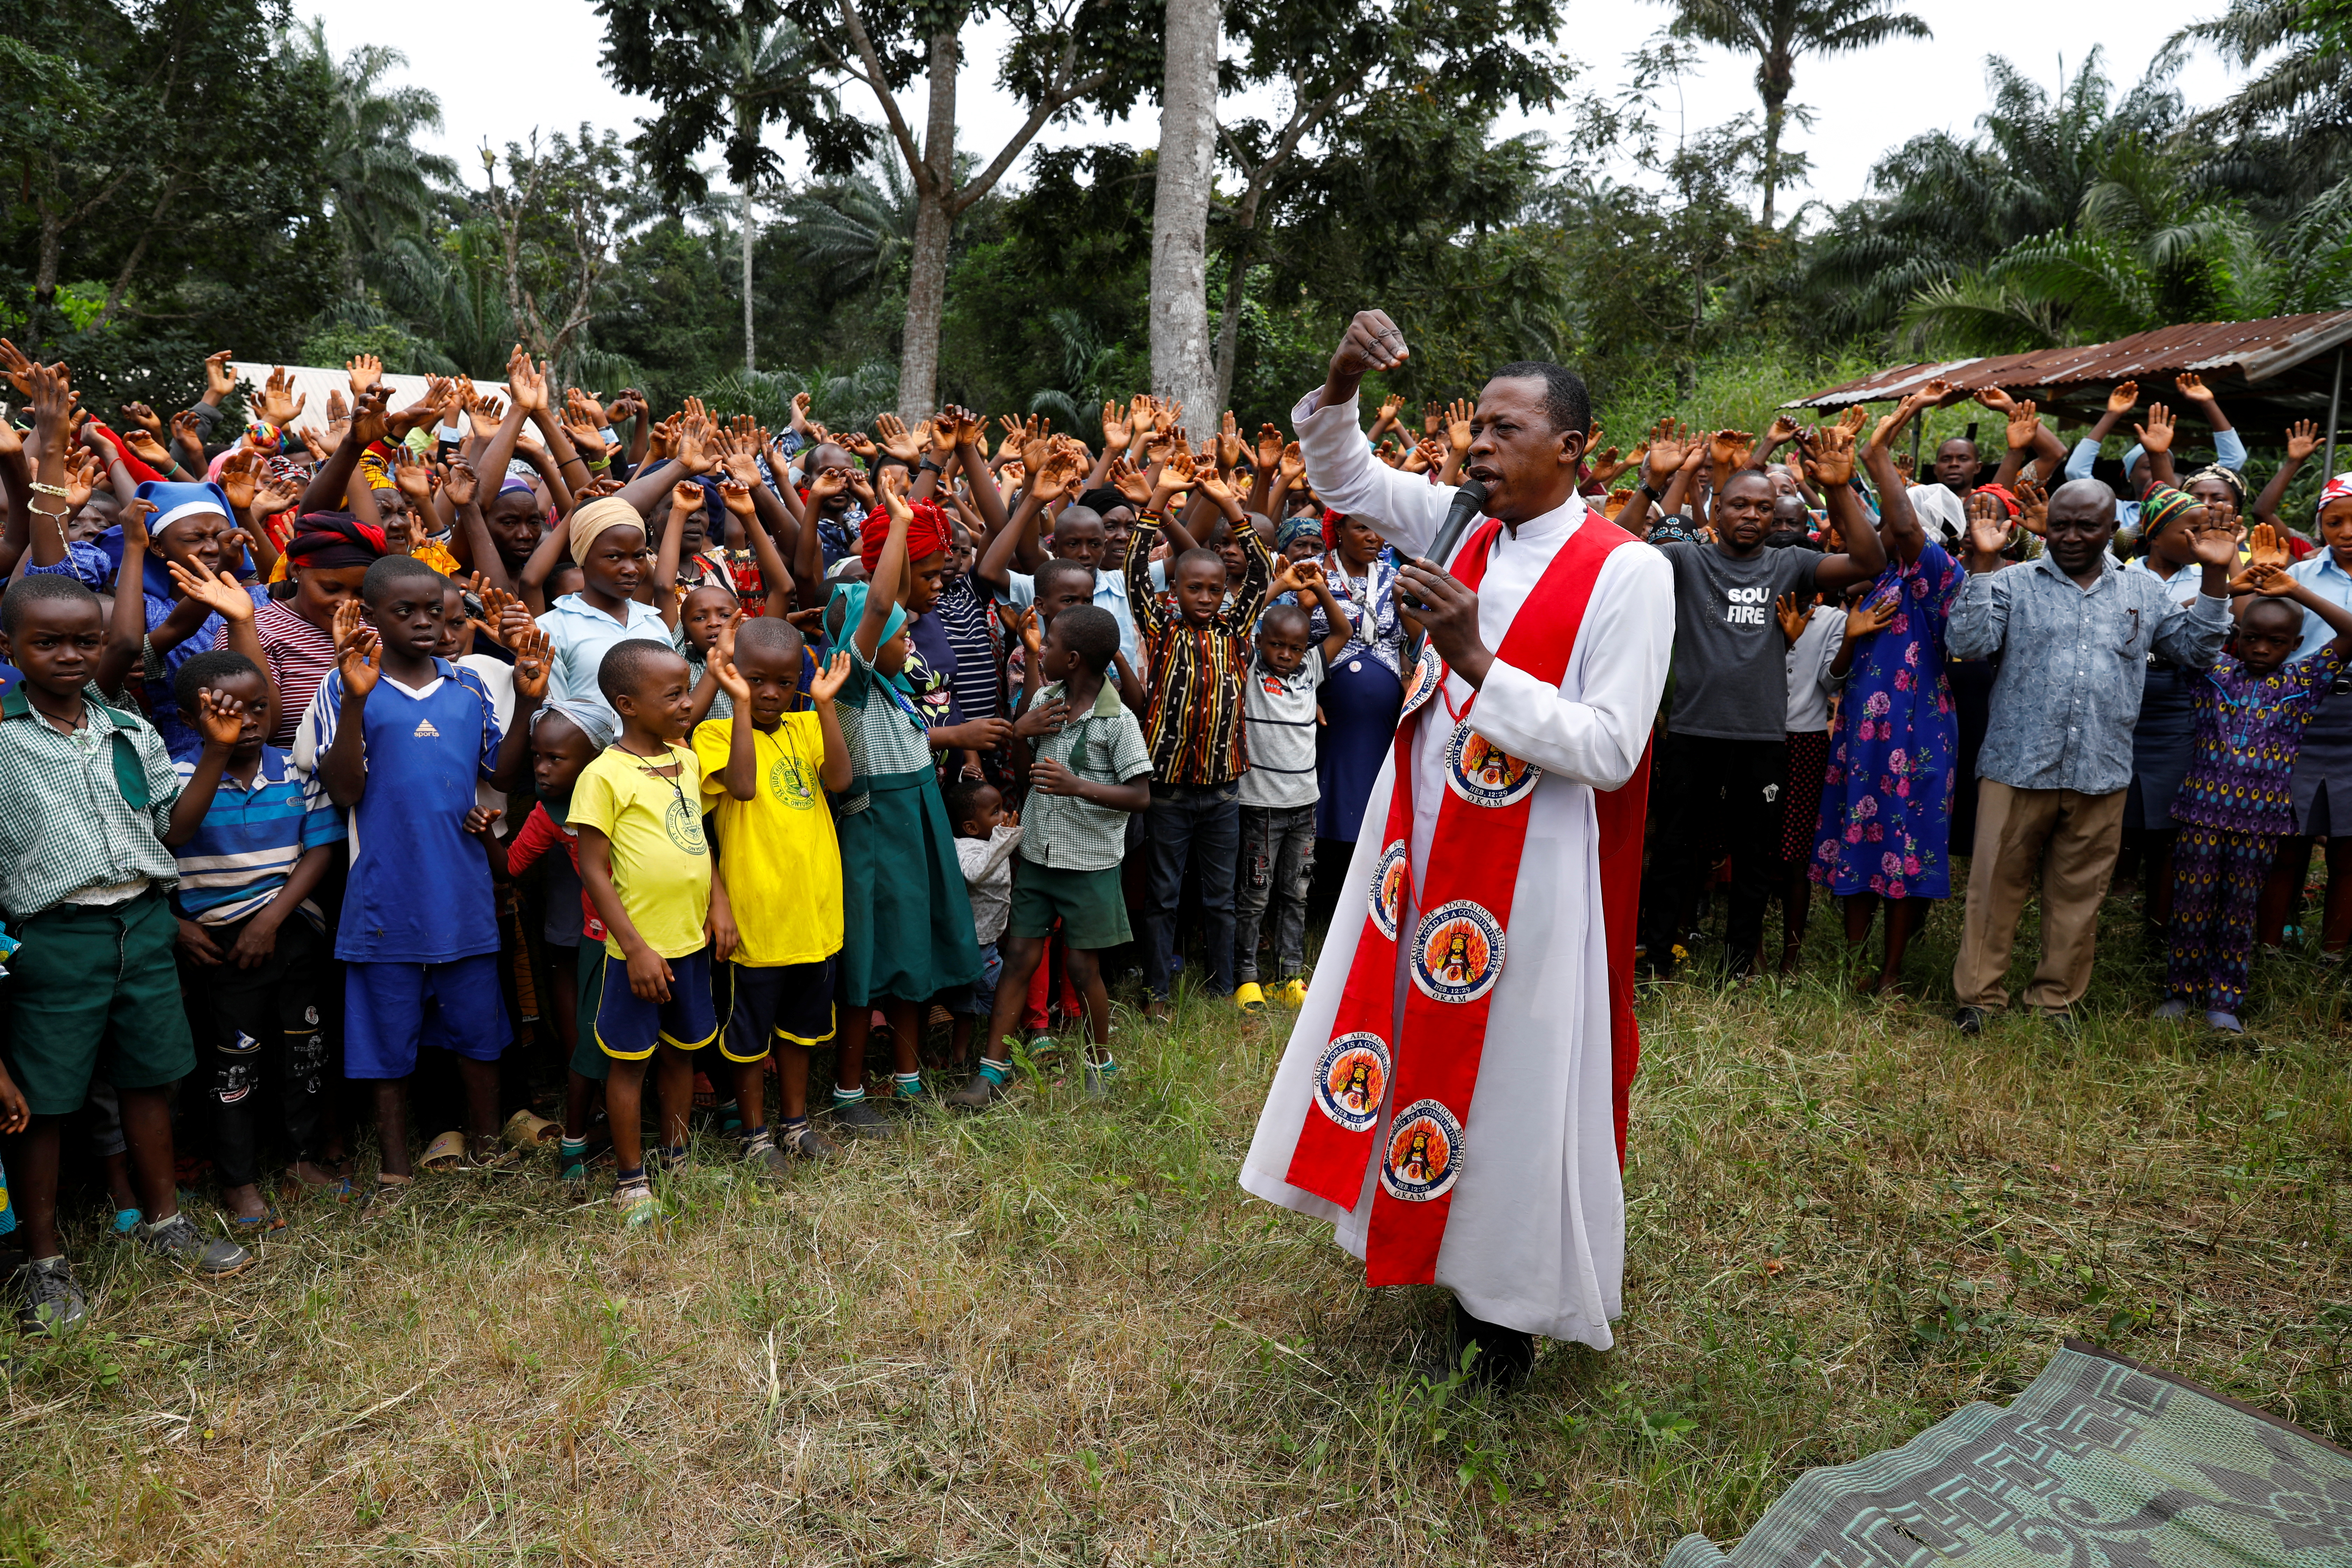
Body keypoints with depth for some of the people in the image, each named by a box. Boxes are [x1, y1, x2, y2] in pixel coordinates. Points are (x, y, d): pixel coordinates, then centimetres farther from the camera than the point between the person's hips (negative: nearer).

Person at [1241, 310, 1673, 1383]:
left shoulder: (1627, 572, -12)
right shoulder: (1464, 528, 5)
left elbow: (1610, 751, -18)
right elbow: (1342, 476, 10)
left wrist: (1475, 660, -25)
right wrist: (1342, 381, -11)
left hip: (1527, 877, -6)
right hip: (1421, 854, 6)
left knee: (1509, 1081, 6)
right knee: (1422, 1046, 15)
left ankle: (1507, 1308, 26)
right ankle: (1448, 1251, 36)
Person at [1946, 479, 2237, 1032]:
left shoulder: (2145, 592, 14)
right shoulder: (2014, 582, 3)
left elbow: (2196, 651, 16)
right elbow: (1969, 643, -11)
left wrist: (2214, 577, 8)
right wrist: (1982, 562, -15)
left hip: (2101, 776, 3)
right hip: (2017, 768, -3)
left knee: (2079, 893, 11)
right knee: (1996, 886, 1)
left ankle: (2057, 998, 25)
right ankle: (1979, 995, 13)